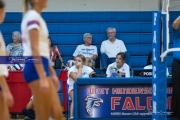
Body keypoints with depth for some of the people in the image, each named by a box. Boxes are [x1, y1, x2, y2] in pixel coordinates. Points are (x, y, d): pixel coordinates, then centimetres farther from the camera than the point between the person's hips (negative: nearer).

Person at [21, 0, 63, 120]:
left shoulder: (36, 17, 19)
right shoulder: (33, 17, -11)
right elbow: (34, 49, -18)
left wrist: (52, 73, 25)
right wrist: (43, 77, -24)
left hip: (40, 67, 10)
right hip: (36, 68, -10)